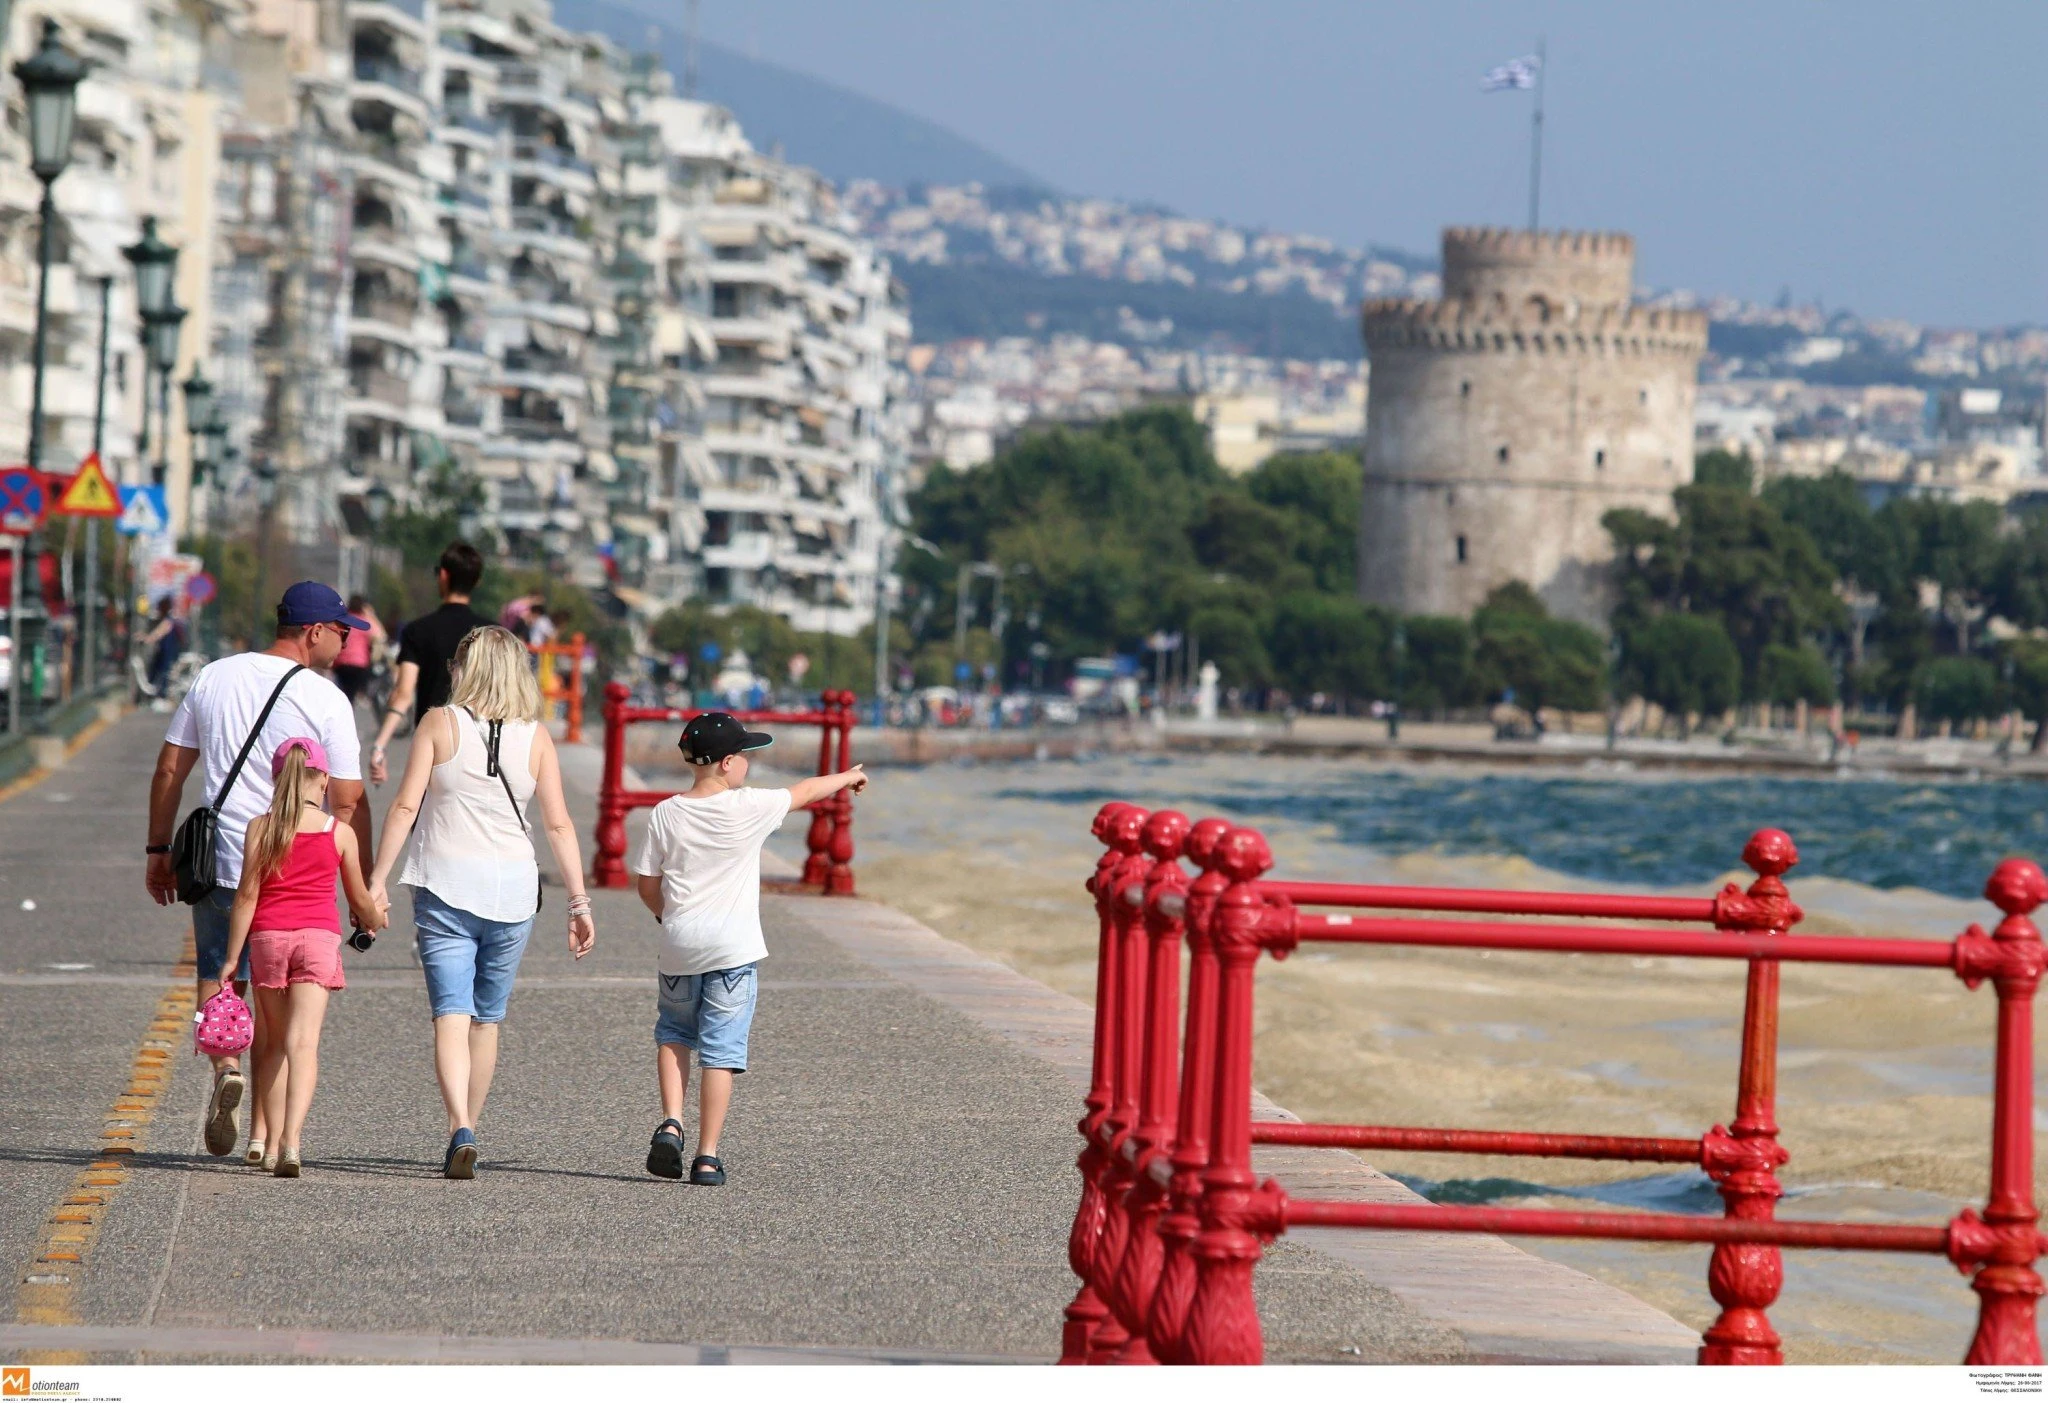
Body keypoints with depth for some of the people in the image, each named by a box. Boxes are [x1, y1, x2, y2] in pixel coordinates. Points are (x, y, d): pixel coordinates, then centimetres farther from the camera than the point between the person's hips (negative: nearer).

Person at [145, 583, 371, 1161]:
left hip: (216, 866, 2)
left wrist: (158, 851, 17)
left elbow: (168, 770, 9)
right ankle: (264, 1132, 8)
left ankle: (224, 1065, -10)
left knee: (217, 975, 18)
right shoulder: (326, 700, -7)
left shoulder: (213, 678, 6)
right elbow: (348, 803, -8)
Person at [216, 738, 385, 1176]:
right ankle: (290, 1140, -25)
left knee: (276, 1042, 14)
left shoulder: (261, 828, -1)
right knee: (303, 1041, -9)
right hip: (319, 936, -1)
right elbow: (359, 898, 11)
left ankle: (272, 1143, 16)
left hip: (268, 937, 1)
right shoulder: (339, 834, 1)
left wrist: (232, 957, 3)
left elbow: (247, 894, -2)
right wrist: (373, 921, 33)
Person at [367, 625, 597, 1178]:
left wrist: (377, 880, -1)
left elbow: (405, 807, -6)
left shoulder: (439, 723, -2)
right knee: (486, 1019, 17)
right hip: (513, 891, 2)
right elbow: (558, 825, 1)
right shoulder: (535, 737, 3)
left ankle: (461, 1132, -26)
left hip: (445, 886, -2)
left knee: (451, 1015, -7)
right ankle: (465, 1135, 25)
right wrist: (579, 903, 5)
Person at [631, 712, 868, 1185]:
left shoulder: (665, 814, 1)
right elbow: (805, 791, 11)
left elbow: (648, 887, 5)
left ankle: (670, 1123, 2)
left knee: (673, 1034, 22)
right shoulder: (749, 808, -6)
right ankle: (707, 1157, 0)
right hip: (731, 948, -3)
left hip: (678, 944, 3)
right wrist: (847, 777, 30)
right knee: (721, 1051, 1)